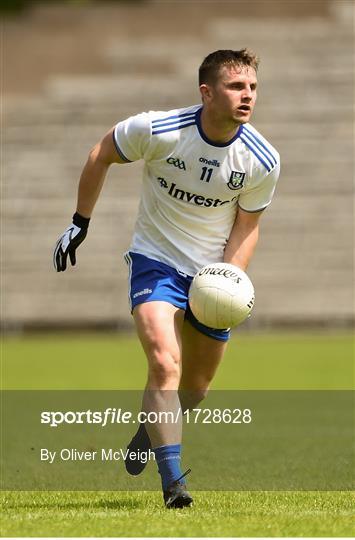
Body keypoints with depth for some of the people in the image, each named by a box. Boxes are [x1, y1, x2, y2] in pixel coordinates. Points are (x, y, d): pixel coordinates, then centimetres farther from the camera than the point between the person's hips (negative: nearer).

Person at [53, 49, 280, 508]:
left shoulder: (263, 161, -15)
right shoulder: (156, 130, -22)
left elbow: (247, 225, -1)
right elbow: (100, 156, -2)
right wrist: (80, 223, 2)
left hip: (214, 270, 3)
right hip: (156, 262, -3)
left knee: (197, 384, 13)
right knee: (165, 363, -23)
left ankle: (150, 433, 45)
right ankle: (173, 481, -21)